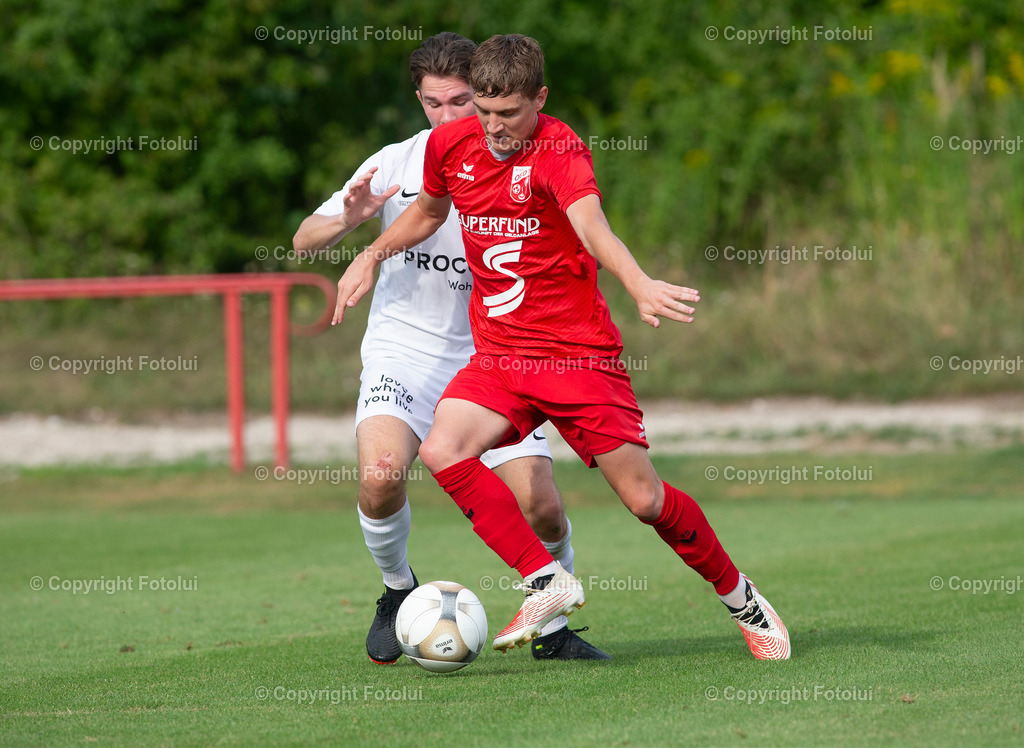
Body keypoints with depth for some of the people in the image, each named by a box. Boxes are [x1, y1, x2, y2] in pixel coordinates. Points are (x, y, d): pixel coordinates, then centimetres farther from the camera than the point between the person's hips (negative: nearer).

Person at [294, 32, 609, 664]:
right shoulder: (396, 166, -3)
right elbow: (304, 241, 0)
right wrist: (349, 221, -21)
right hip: (405, 356, -1)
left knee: (544, 510, -10)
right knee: (380, 476, -27)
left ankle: (552, 630, 17)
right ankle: (399, 591, 2)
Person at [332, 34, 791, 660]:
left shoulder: (560, 151, -16)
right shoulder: (451, 144, 1)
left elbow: (592, 226, -35)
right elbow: (428, 210, 24)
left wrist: (641, 287, -54)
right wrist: (371, 257, 10)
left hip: (579, 351, -5)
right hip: (498, 354, 5)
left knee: (644, 497, -4)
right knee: (442, 450, -23)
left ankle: (741, 598, 21)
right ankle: (547, 583, -14)